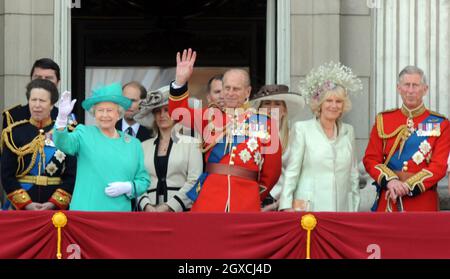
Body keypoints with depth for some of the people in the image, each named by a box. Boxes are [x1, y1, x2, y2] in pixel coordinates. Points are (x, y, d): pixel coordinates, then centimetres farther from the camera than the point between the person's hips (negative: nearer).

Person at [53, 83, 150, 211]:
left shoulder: (134, 144, 13)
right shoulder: (84, 134, 6)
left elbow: (143, 180, 14)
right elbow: (63, 143, -14)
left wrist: (127, 187, -7)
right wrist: (62, 117, -32)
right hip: (86, 209, -3)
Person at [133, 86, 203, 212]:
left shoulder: (190, 143, 5)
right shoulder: (144, 146, 15)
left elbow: (194, 181, -3)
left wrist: (168, 206, -10)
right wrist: (146, 206, -9)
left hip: (181, 210, -2)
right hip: (150, 213, 2)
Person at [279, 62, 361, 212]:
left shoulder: (348, 131, 14)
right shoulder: (302, 129, 2)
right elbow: (292, 170, 0)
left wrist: (354, 207, 14)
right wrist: (287, 206, -7)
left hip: (341, 208, 4)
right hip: (308, 209, -4)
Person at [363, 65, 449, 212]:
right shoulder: (383, 120, 7)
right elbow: (370, 159, 3)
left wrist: (408, 187, -18)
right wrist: (390, 180, -16)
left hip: (423, 203, -1)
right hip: (387, 200, 1)